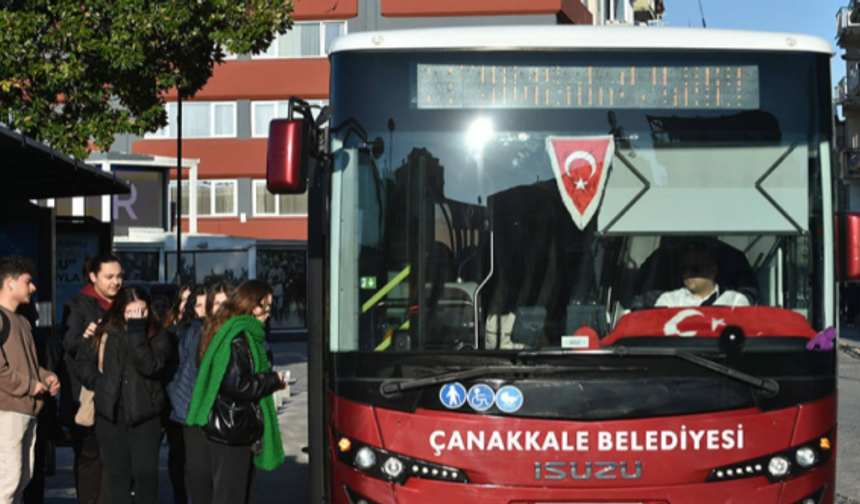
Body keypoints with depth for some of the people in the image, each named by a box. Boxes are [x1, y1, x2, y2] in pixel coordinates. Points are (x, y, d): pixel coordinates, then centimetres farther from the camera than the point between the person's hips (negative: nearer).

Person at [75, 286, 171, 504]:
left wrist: (137, 329, -22)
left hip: (144, 412, -2)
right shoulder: (106, 331, 0)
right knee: (117, 472, 8)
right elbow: (84, 360, 13)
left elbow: (149, 365, -22)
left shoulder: (158, 334, -4)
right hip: (110, 412, 2)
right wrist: (97, 384, 0)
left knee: (145, 471, -6)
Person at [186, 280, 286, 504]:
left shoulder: (226, 330, 14)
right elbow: (238, 384, -23)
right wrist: (273, 380, -10)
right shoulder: (239, 337, -17)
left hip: (223, 426, 10)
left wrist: (269, 379, 11)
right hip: (234, 429, -10)